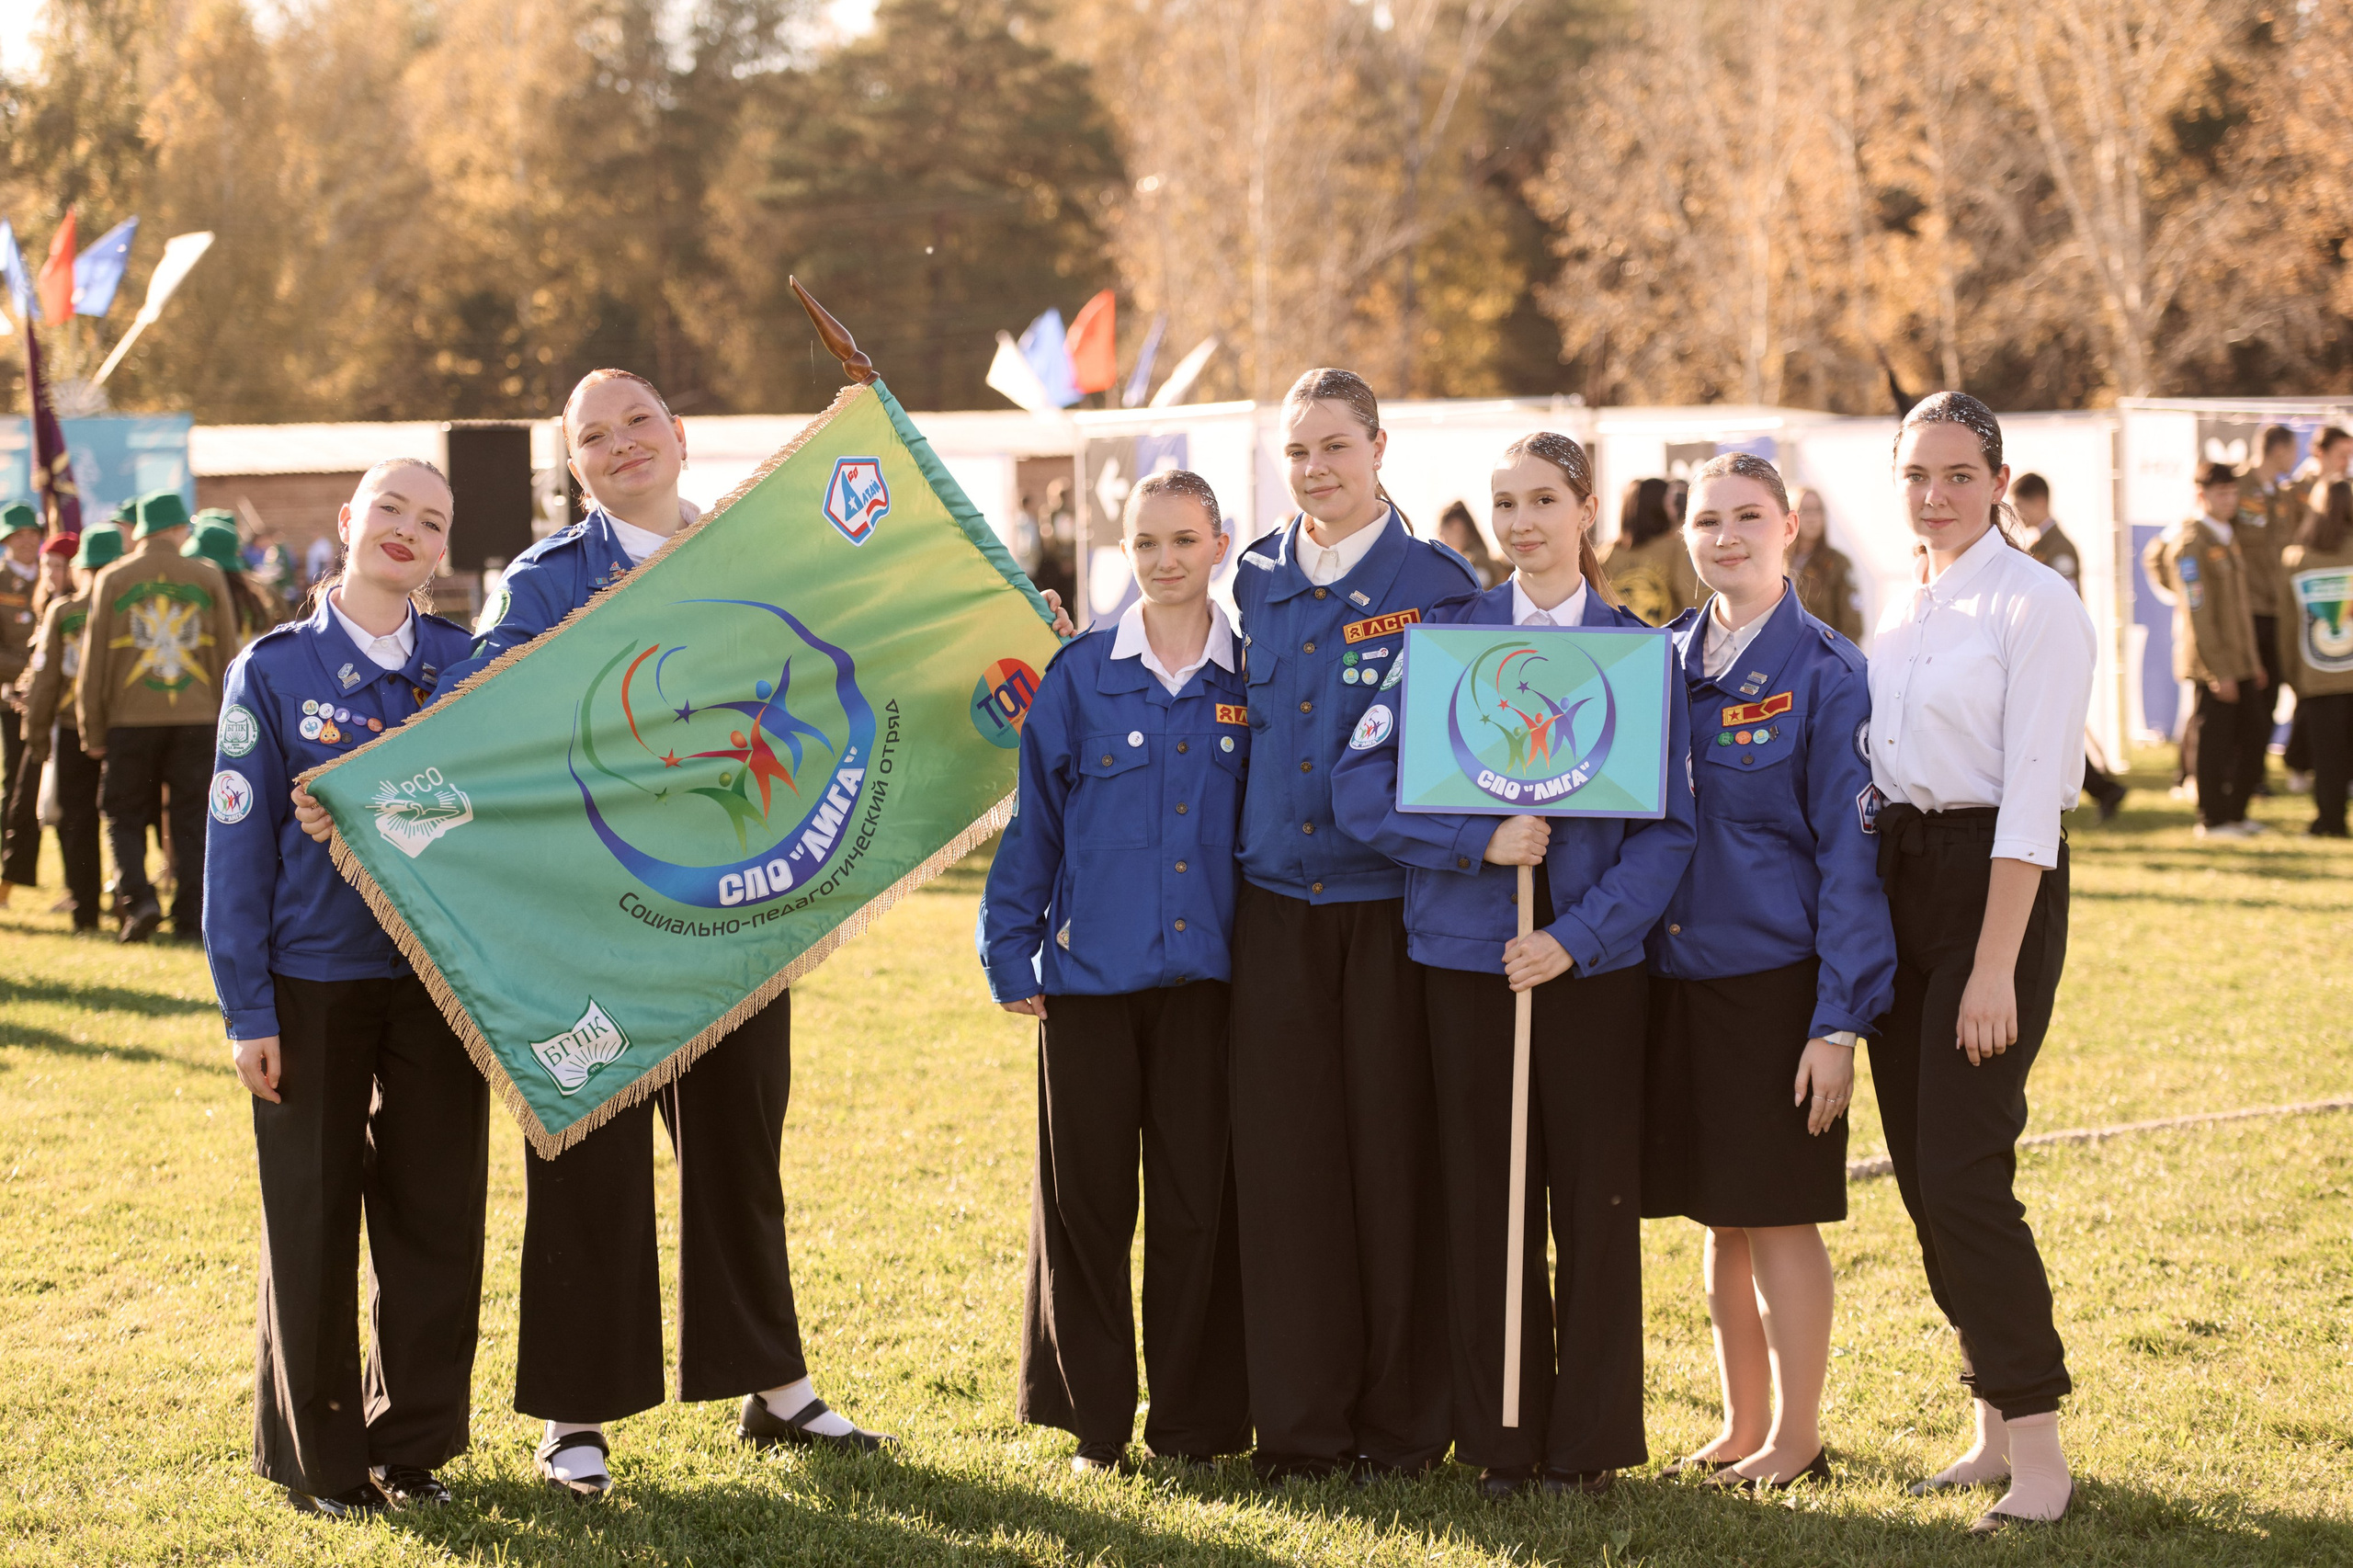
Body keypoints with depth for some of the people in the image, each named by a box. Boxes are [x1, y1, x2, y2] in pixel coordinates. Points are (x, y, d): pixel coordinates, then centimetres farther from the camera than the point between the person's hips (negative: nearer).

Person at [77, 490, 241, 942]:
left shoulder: (113, 579, 0)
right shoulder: (208, 577, 3)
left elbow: (95, 661, 1)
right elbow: (227, 657, 6)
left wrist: (93, 732, 6)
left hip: (130, 719, -1)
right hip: (196, 718, 1)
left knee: (125, 818, 9)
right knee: (190, 820, 7)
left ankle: (139, 899, -9)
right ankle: (191, 918, 4)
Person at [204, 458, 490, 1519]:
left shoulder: (469, 666, 3)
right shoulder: (274, 671, -3)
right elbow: (237, 846, -2)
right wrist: (246, 1009, -6)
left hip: (441, 982, 2)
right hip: (314, 986, -2)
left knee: (434, 1216, 5)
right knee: (314, 1223, 5)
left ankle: (413, 1444, 19)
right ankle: (320, 1459, 18)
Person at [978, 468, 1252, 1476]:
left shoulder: (1252, 681, 4)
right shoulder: (1081, 676, 2)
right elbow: (1033, 819, 5)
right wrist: (1009, 955, 2)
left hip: (1205, 977, 0)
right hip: (1089, 975, 0)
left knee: (1197, 1203, 3)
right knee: (1085, 1201, 4)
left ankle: (1191, 1422, 14)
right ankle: (1095, 1420, 15)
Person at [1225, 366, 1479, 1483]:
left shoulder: (1439, 586, -1)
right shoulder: (1254, 583, 11)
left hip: (1393, 911, -3)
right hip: (1275, 908, 3)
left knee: (1397, 1160, 0)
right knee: (1284, 1160, 2)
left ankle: (1405, 1423, 9)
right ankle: (1300, 1422, 10)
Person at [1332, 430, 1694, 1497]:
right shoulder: (1448, 637, 5)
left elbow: (1668, 824, -1)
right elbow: (1363, 785, -1)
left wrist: (1579, 936, -13)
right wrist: (1480, 840, -15)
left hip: (1592, 961, 0)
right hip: (1467, 955, 1)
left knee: (1595, 1201, 2)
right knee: (1483, 1201, 3)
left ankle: (1589, 1443, 13)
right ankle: (1499, 1438, 13)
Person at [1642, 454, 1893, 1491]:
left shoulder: (1825, 674, -8)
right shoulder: (1665, 661, 8)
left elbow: (1850, 854, -9)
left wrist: (1840, 1020, -14)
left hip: (1776, 977, -5)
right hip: (1680, 972, 5)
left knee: (1778, 1213, 1)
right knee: (1721, 1219, 12)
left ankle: (1798, 1436, 13)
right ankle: (1742, 1427, 23)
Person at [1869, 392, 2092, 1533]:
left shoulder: (2036, 605, -11)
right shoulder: (1901, 611, 13)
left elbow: (2030, 797, -16)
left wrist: (1995, 968, -20)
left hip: (1995, 881, -8)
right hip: (1896, 880, 8)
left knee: (1963, 1171, -12)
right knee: (1921, 1170, 8)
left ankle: (2040, 1452, -5)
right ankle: (1995, 1428, 18)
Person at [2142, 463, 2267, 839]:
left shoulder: (2226, 537, 14)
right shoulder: (2190, 542, -14)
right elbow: (2197, 614, -18)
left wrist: (2252, 660, 16)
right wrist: (2218, 671, -20)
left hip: (2240, 662, 9)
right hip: (2212, 664, -9)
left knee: (2255, 732, 9)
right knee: (2215, 741, -2)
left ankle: (2235, 811, 20)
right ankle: (2212, 820, 8)